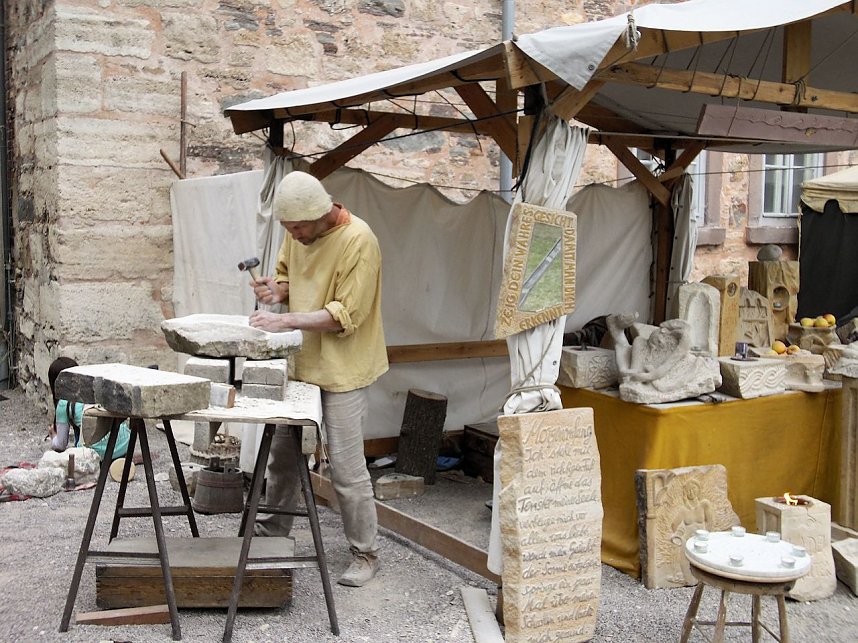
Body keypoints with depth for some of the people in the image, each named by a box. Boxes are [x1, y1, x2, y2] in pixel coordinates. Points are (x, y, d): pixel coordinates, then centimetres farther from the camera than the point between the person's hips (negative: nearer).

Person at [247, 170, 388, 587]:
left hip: (341, 369, -7)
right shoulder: (296, 232, 2)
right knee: (282, 451, 18)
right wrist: (277, 289, -6)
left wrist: (287, 321, -27)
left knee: (346, 467, -4)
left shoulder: (358, 241, -21)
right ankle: (275, 528, 38)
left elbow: (346, 315, -23)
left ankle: (365, 554, 12)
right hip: (301, 362, 8)